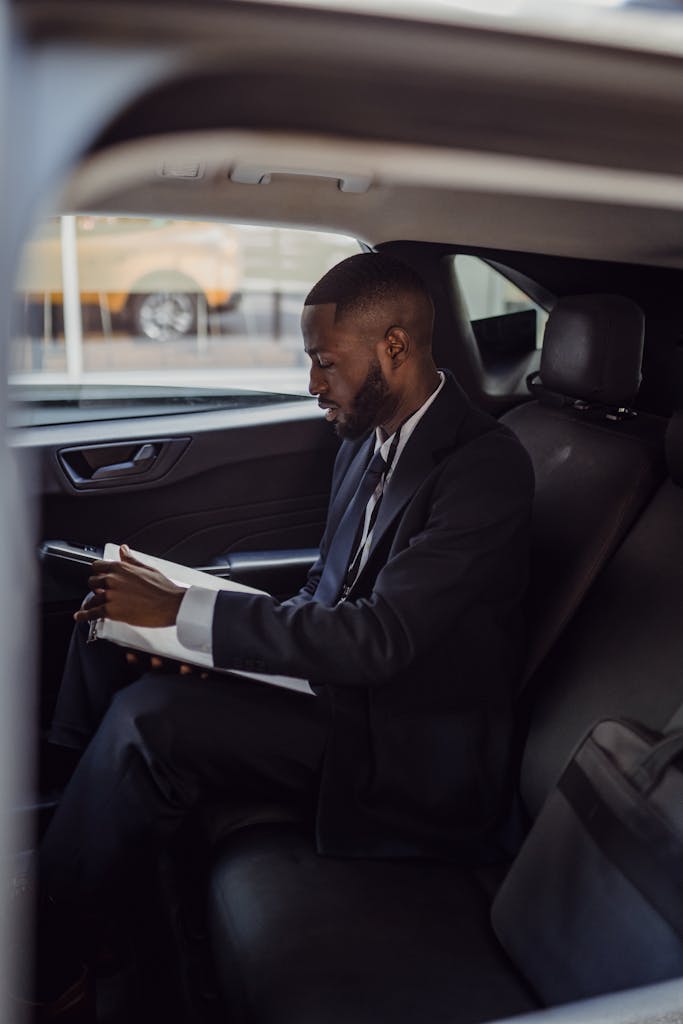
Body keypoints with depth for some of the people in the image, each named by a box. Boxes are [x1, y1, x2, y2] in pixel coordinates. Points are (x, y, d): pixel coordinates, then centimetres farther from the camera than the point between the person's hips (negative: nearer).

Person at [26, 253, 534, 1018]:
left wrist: (182, 610, -24)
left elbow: (380, 638, -28)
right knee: (110, 628, 3)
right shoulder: (366, 439, 6)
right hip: (337, 679, 9)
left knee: (149, 719, -24)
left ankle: (39, 955, -3)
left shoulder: (485, 467, -21)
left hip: (401, 754, -8)